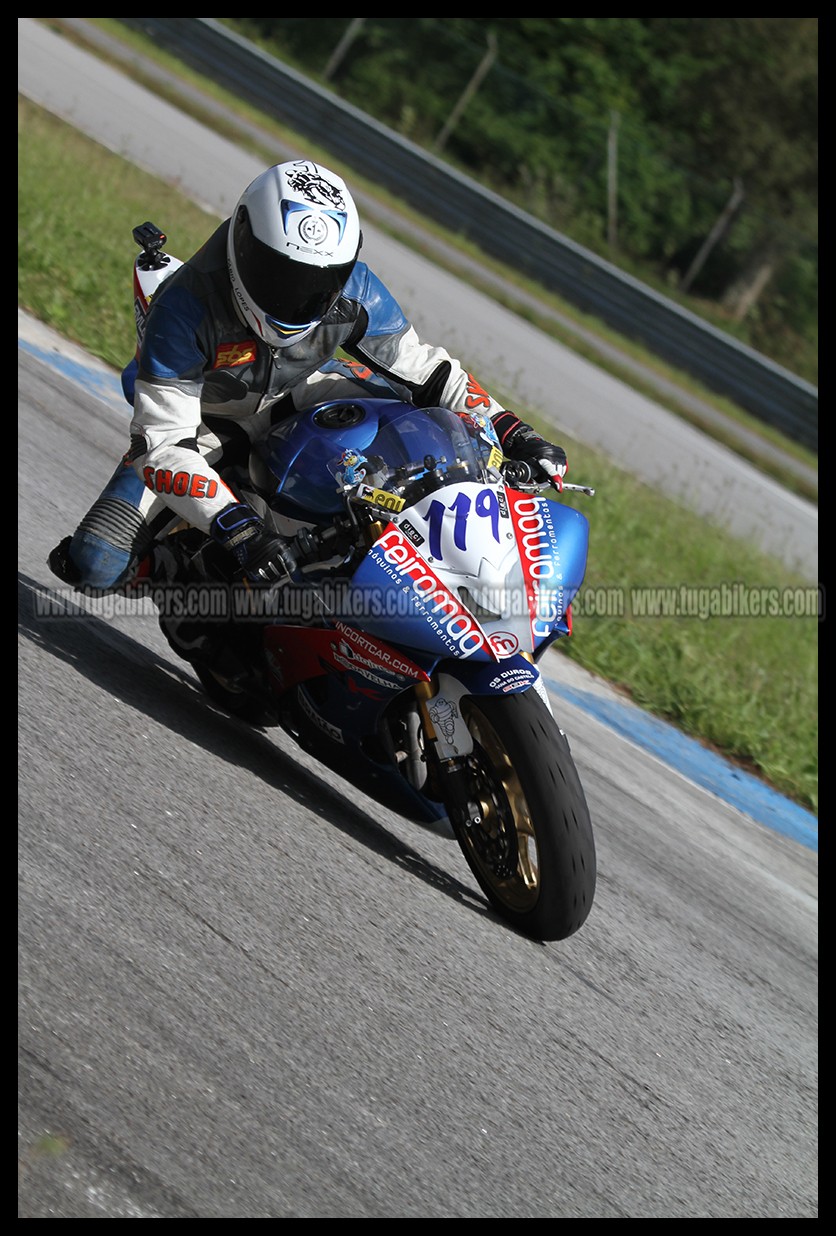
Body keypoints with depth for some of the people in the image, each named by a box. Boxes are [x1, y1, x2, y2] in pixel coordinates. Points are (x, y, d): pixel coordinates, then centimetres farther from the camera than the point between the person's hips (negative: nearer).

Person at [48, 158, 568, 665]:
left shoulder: (352, 287, -24)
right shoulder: (185, 306, -36)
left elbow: (419, 365, -9)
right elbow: (161, 444, -37)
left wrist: (512, 432, -20)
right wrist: (236, 526, -49)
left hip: (295, 402, 3)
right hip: (198, 424, -3)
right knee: (96, 567, -20)